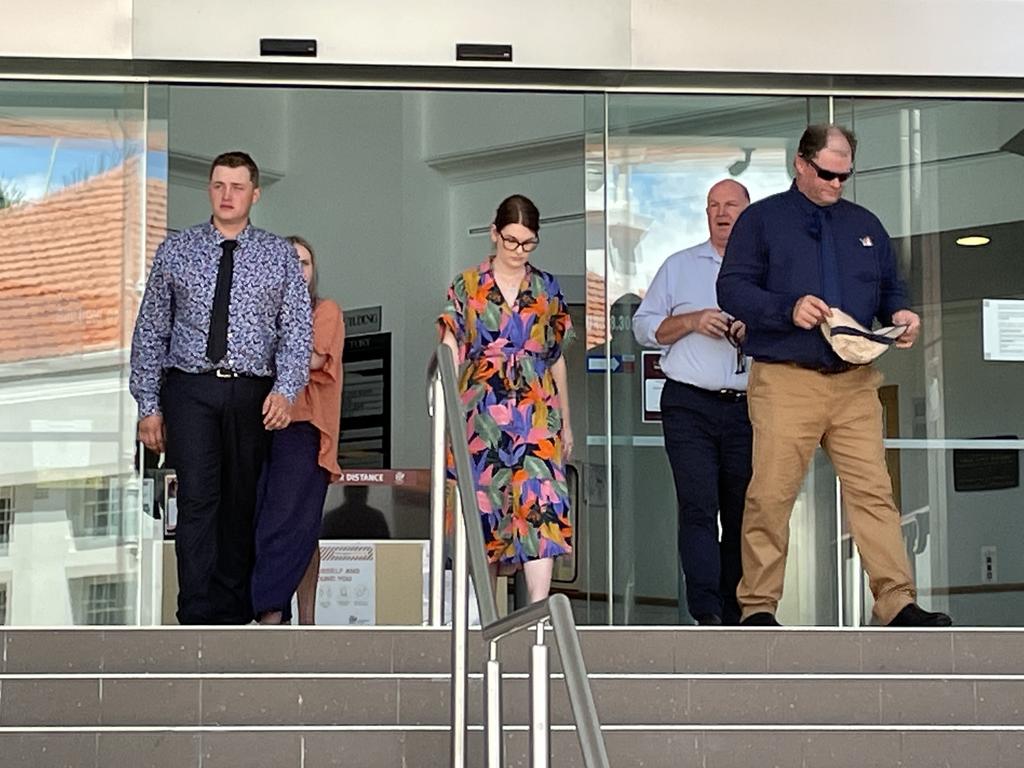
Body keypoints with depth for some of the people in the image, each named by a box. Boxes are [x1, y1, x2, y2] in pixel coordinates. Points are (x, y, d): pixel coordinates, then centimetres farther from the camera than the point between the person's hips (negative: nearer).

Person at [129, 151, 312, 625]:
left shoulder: (279, 255, 8)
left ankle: (234, 614, 16)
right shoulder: (176, 250, 8)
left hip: (254, 394, 1)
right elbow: (150, 330, 8)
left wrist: (285, 389, -16)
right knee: (197, 498, -9)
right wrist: (149, 405, 2)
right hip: (190, 389, -1)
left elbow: (297, 328, 0)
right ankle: (198, 618, -6)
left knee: (242, 503, 6)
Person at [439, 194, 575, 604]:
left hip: (536, 415, 1)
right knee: (484, 505, 3)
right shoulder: (466, 286, 5)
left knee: (537, 502, -13)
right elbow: (451, 354, -1)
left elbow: (557, 358, 15)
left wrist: (566, 423, 15)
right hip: (481, 414, 0)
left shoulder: (547, 288, 11)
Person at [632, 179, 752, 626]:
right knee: (698, 507, -12)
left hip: (749, 408, 1)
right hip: (690, 406, -1)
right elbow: (644, 327, 11)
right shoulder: (679, 266, 16)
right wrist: (692, 322, -5)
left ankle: (734, 614, 9)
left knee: (743, 514, 2)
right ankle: (707, 613, -16)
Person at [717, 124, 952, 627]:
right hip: (784, 382, -3)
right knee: (771, 495, -4)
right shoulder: (761, 219, 7)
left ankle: (897, 602, -2)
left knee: (873, 491, -3)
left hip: (855, 383, 4)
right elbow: (732, 289, -2)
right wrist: (789, 309, -17)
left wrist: (900, 315, 1)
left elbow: (890, 288, 25)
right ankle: (758, 605, 6)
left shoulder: (865, 225, 20)